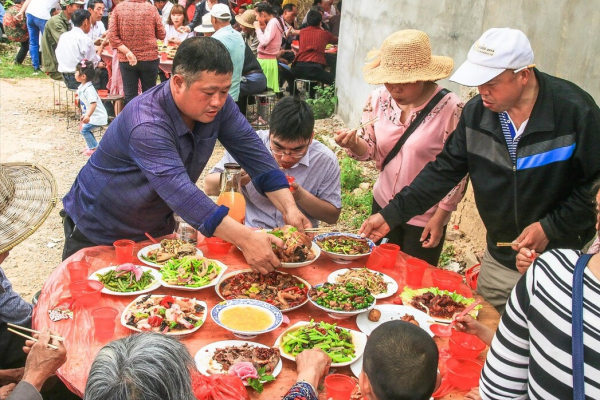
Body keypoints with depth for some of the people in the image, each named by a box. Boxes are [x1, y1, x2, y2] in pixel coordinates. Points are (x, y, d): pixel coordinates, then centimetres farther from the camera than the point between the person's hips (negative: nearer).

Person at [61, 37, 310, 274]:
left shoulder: (218, 105, -14)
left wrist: (289, 208, -26)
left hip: (157, 228, 6)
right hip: (99, 235, -5)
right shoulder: (146, 124, -35)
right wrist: (244, 238, -51)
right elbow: (180, 193, -44)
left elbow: (253, 153, -13)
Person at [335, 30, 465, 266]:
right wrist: (354, 144, -19)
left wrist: (440, 217, -12)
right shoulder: (378, 100, -7)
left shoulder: (450, 109, -20)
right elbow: (370, 150, 3)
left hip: (425, 218, -4)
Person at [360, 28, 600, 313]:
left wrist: (551, 228, -18)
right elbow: (444, 170, -2)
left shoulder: (575, 110, -18)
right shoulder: (476, 111, -6)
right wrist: (391, 215, -7)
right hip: (500, 257, 4)